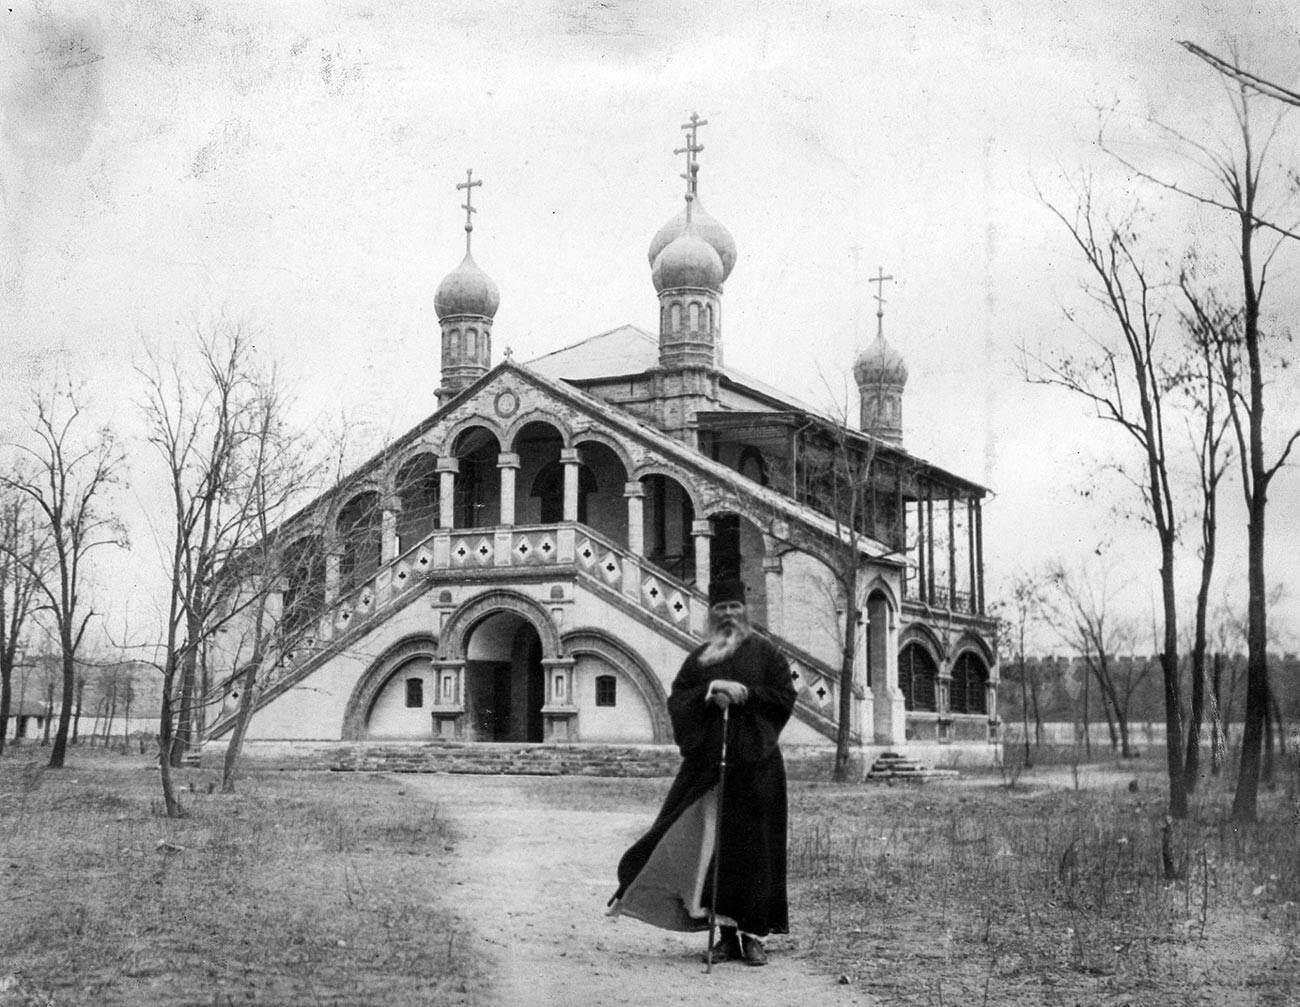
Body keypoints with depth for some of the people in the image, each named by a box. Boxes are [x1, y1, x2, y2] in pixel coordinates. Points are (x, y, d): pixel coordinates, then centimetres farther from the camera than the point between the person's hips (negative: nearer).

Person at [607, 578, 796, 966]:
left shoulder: (764, 653, 7)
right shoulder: (699, 658, 13)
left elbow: (785, 697, 1)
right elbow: (676, 701, 5)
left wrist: (746, 693, -11)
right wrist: (709, 692, -10)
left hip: (755, 763, -2)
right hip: (707, 761, 2)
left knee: (751, 846, -4)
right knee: (712, 845, -1)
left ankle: (752, 933, 2)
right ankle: (727, 933, 6)